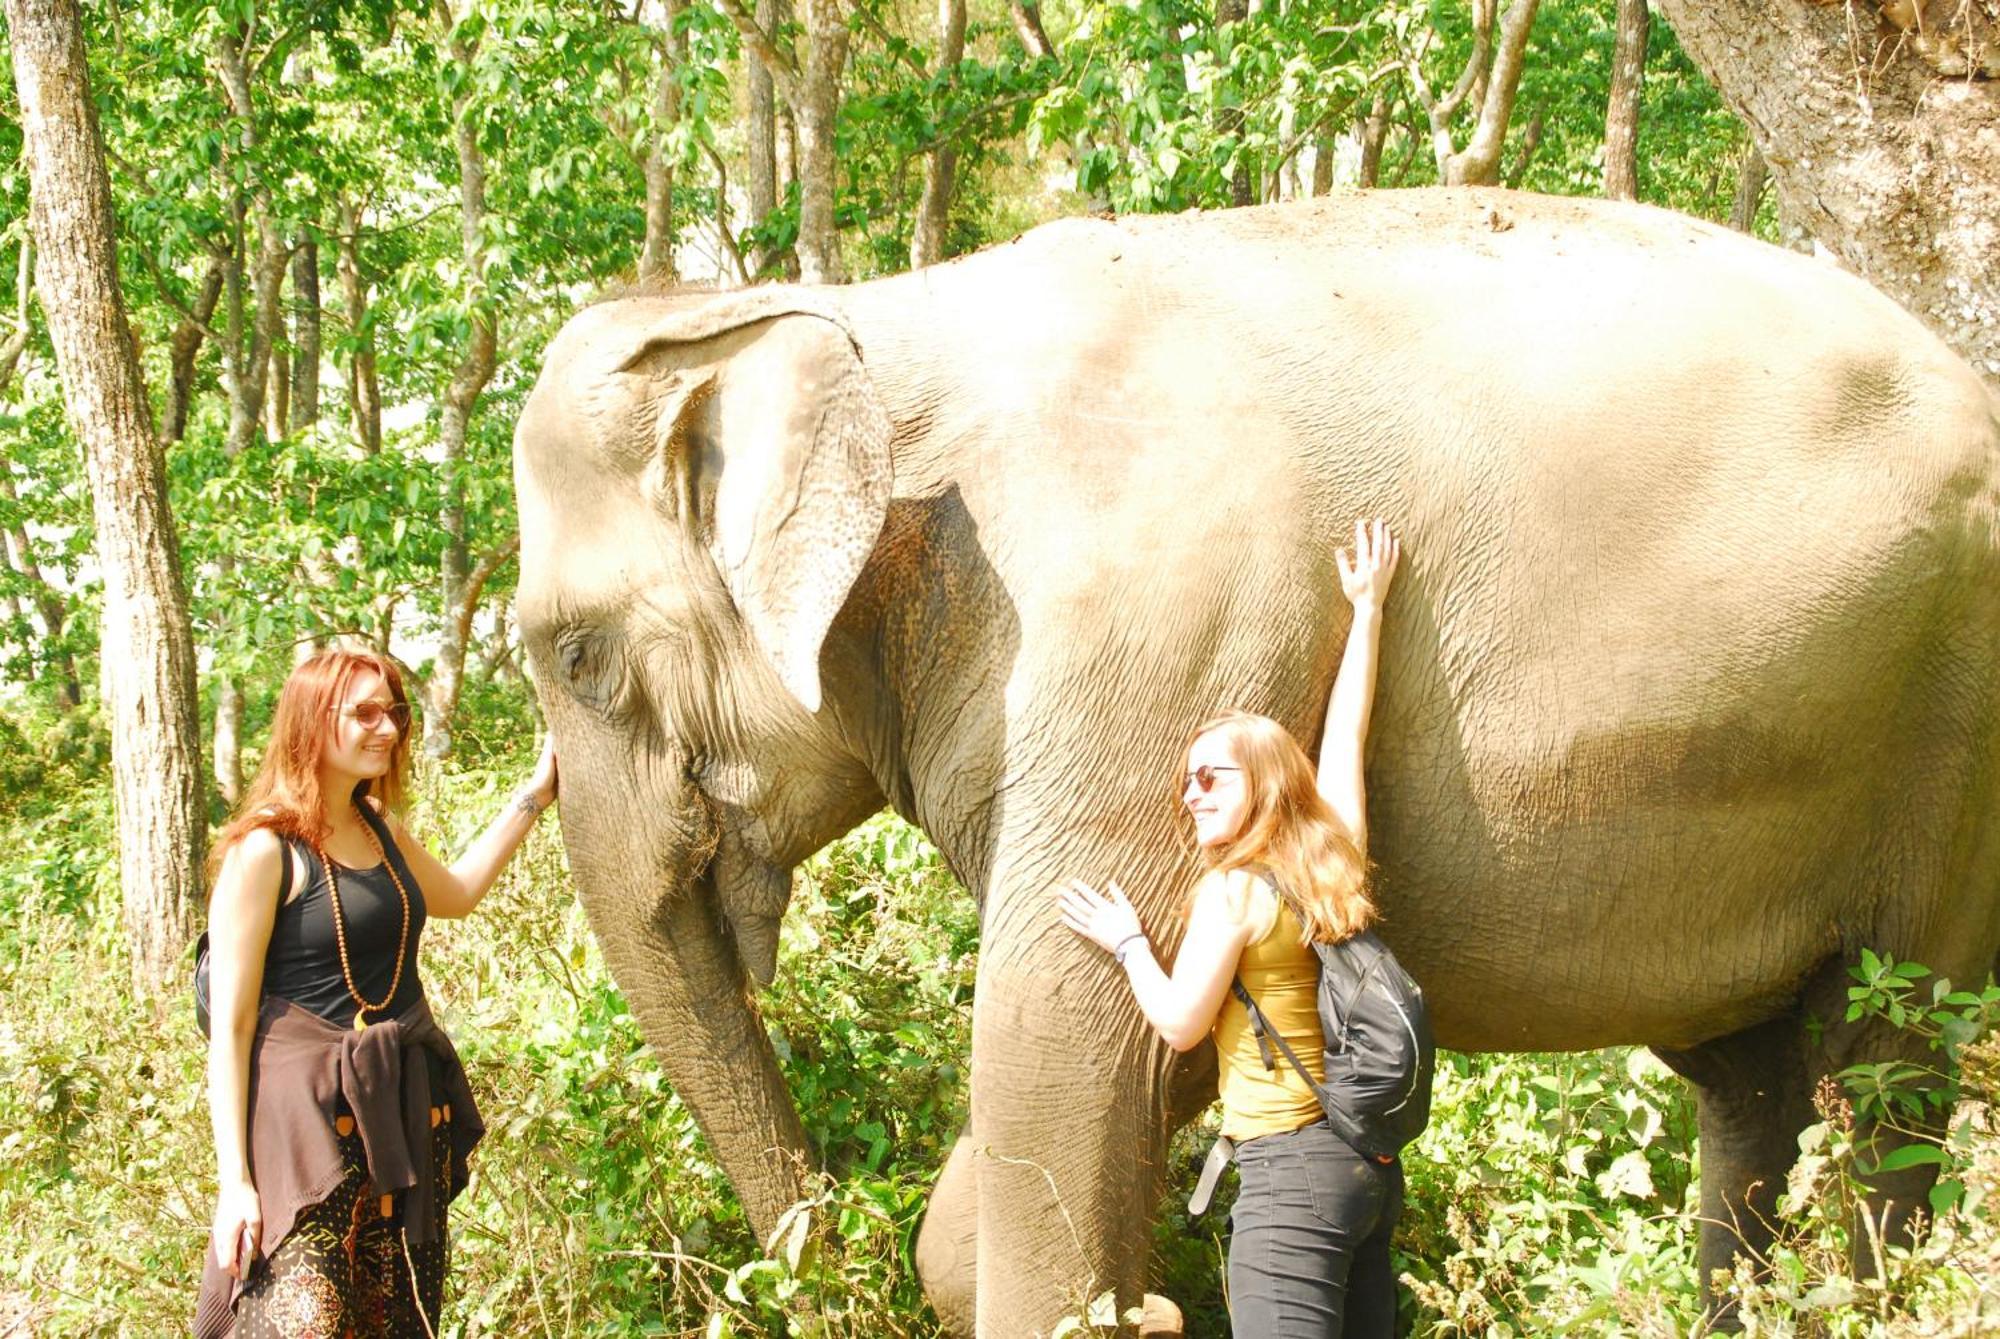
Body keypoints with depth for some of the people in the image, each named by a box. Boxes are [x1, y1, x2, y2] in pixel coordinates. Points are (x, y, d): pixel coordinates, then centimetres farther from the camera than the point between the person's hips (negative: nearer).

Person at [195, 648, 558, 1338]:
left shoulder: (381, 829, 11)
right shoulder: (264, 851, -11)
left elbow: (454, 892, 34)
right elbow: (230, 1024, -12)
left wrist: (534, 794, 30)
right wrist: (233, 1180, -17)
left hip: (407, 1111, 7)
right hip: (309, 1122, -7)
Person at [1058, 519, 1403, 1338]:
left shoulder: (1233, 889, -9)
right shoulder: (1338, 863, 10)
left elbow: (1181, 1023, -6)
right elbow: (1344, 734, 21)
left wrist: (1127, 943, 10)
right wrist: (1368, 608, 30)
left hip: (1294, 1172, -8)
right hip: (1373, 1168, 8)